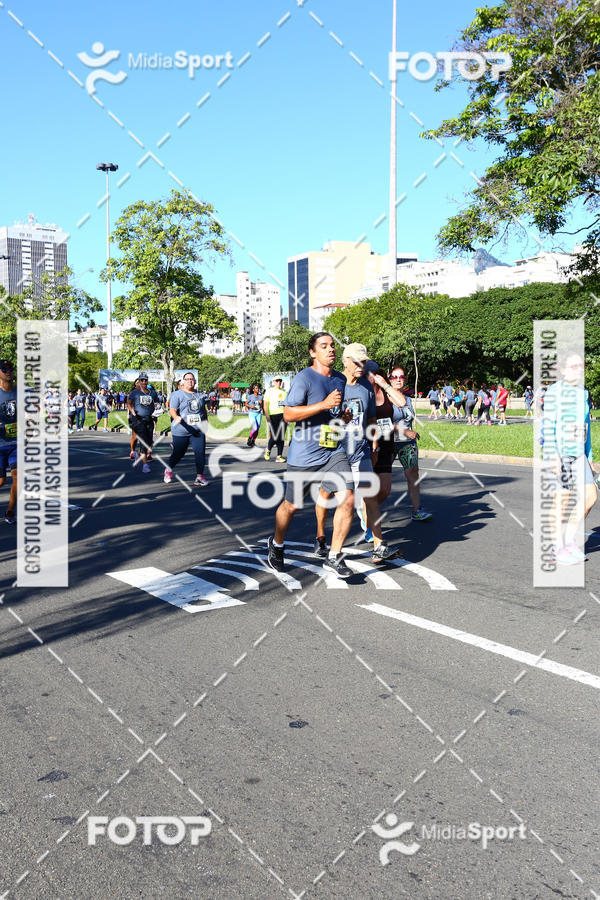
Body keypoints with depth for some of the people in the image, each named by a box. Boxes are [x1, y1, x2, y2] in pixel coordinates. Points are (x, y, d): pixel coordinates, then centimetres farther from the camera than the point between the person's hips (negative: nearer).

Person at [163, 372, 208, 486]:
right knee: (178, 453, 6)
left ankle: (199, 476, -2)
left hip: (198, 430, 4)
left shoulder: (199, 395, 14)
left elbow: (204, 410, 24)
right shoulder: (177, 394, -3)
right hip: (181, 431, -4)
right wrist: (176, 417, -34)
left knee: (200, 453, -9)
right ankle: (168, 470, 34)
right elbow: (172, 410, -14)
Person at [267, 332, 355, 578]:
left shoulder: (340, 379, 12)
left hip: (334, 452, 5)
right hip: (304, 455, -5)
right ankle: (277, 544, 39)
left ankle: (334, 558, 0)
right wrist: (324, 404, -24)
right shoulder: (304, 378, -11)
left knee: (347, 498, -12)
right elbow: (288, 414, -20)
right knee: (291, 505, 9)